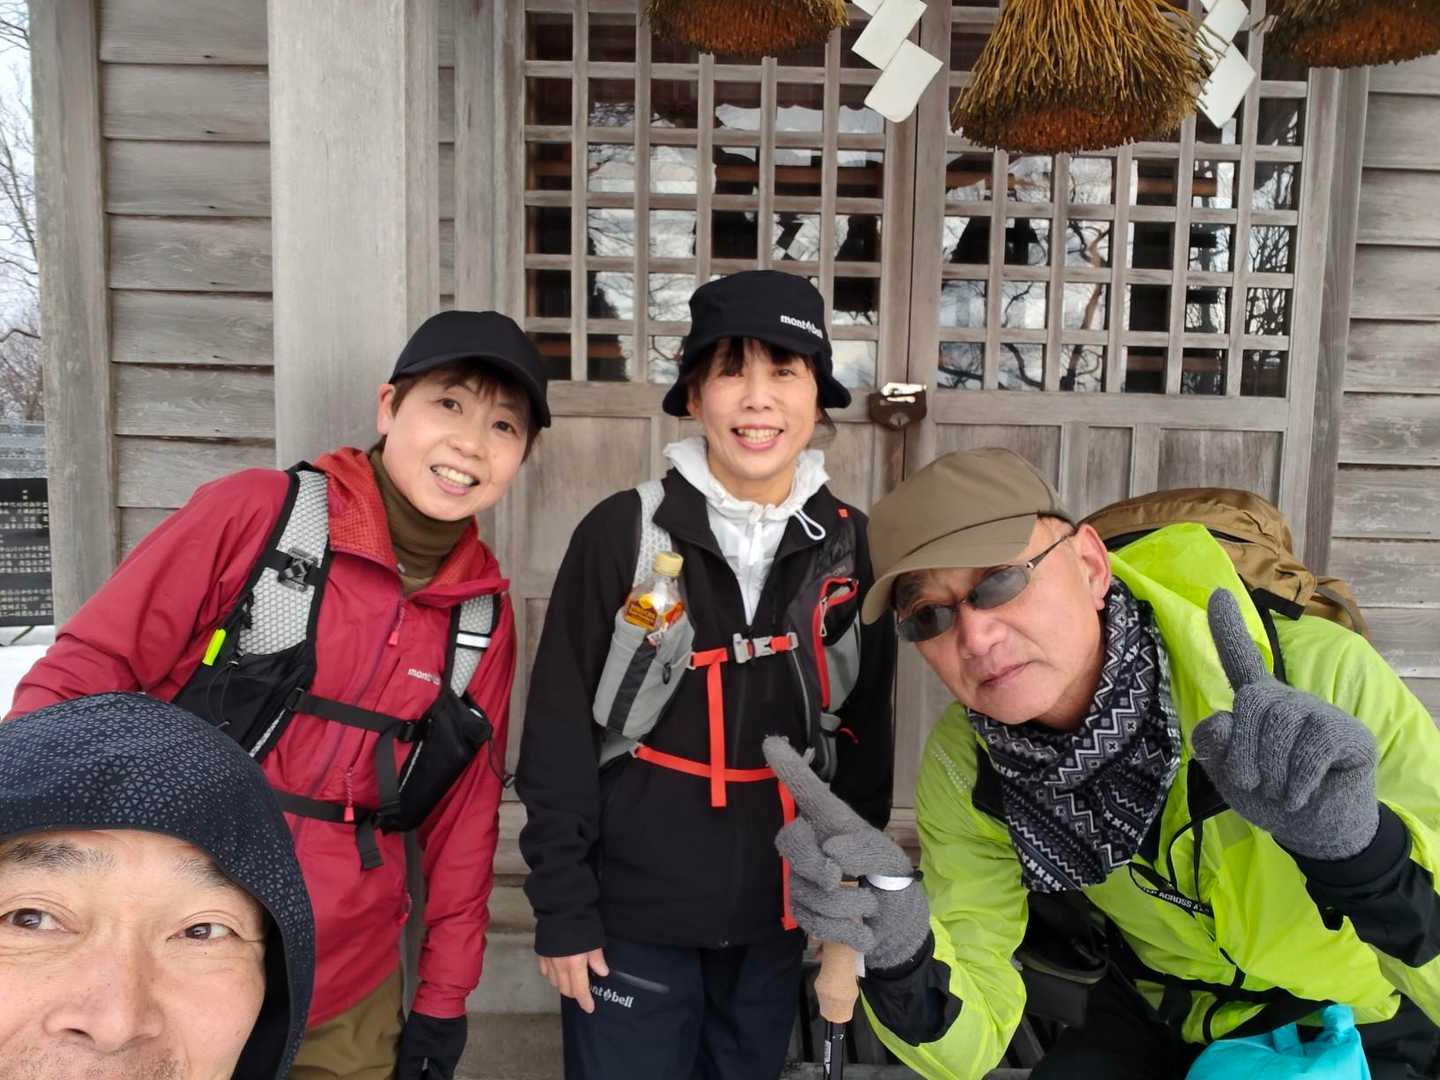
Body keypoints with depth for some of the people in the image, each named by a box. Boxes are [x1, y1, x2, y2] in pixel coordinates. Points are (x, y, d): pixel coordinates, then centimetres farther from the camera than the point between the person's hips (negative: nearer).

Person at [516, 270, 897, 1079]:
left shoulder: (850, 546, -3)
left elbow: (866, 731, 6)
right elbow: (559, 730, -8)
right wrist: (562, 908, -7)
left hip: (779, 920, 3)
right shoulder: (623, 532, -12)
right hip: (633, 916, -3)